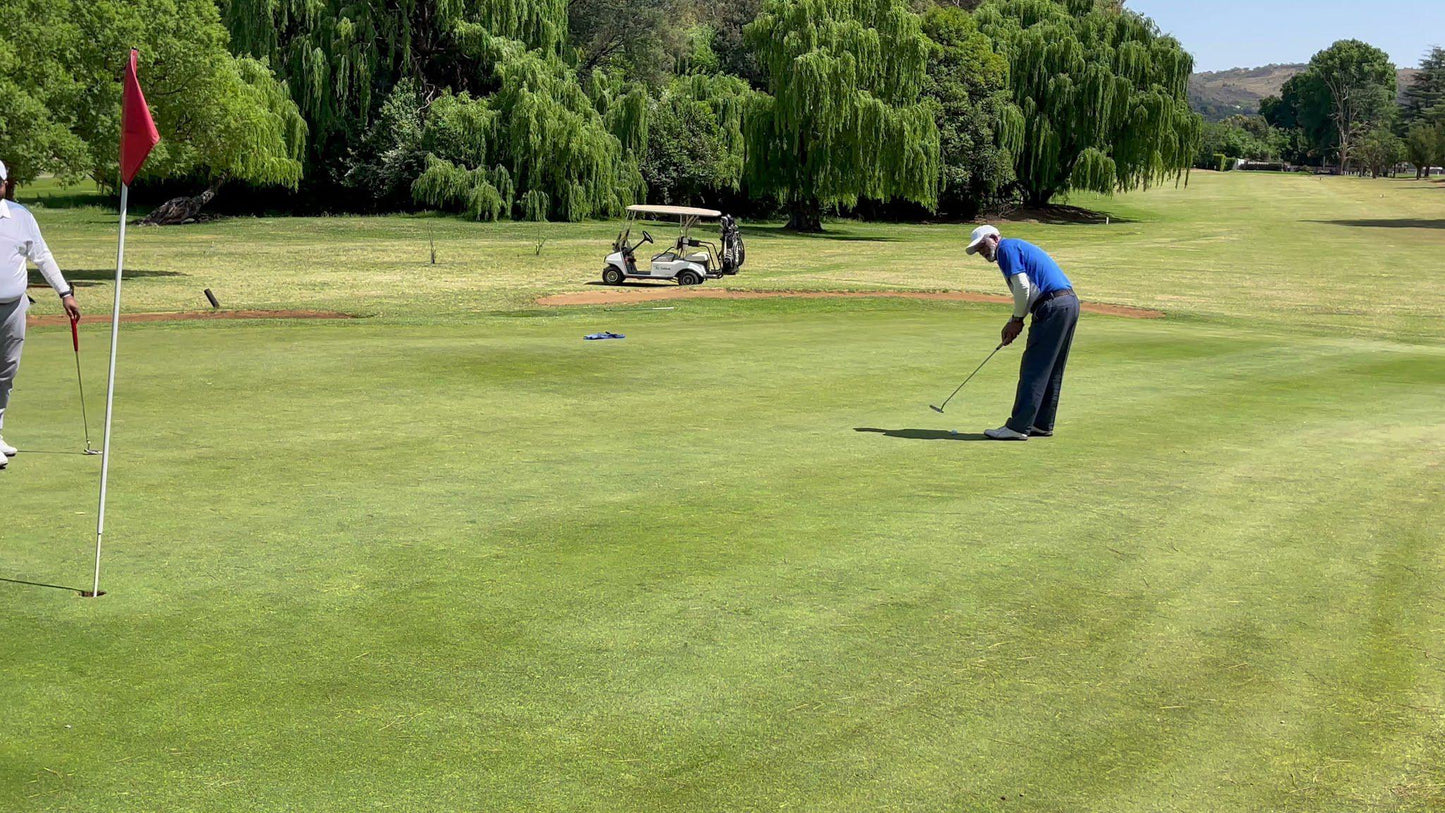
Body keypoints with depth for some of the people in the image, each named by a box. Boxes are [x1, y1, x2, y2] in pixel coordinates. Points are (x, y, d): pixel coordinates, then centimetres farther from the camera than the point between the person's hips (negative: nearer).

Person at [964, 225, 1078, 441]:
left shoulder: (1006, 248, -4)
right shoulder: (1019, 247, 26)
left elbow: (1022, 286, -15)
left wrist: (1017, 320, -2)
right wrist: (1013, 324, 17)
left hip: (1053, 307, -10)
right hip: (1070, 302, 10)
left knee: (1034, 370, -8)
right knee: (1051, 372, 13)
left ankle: (1018, 427, -7)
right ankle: (1042, 424, 18)